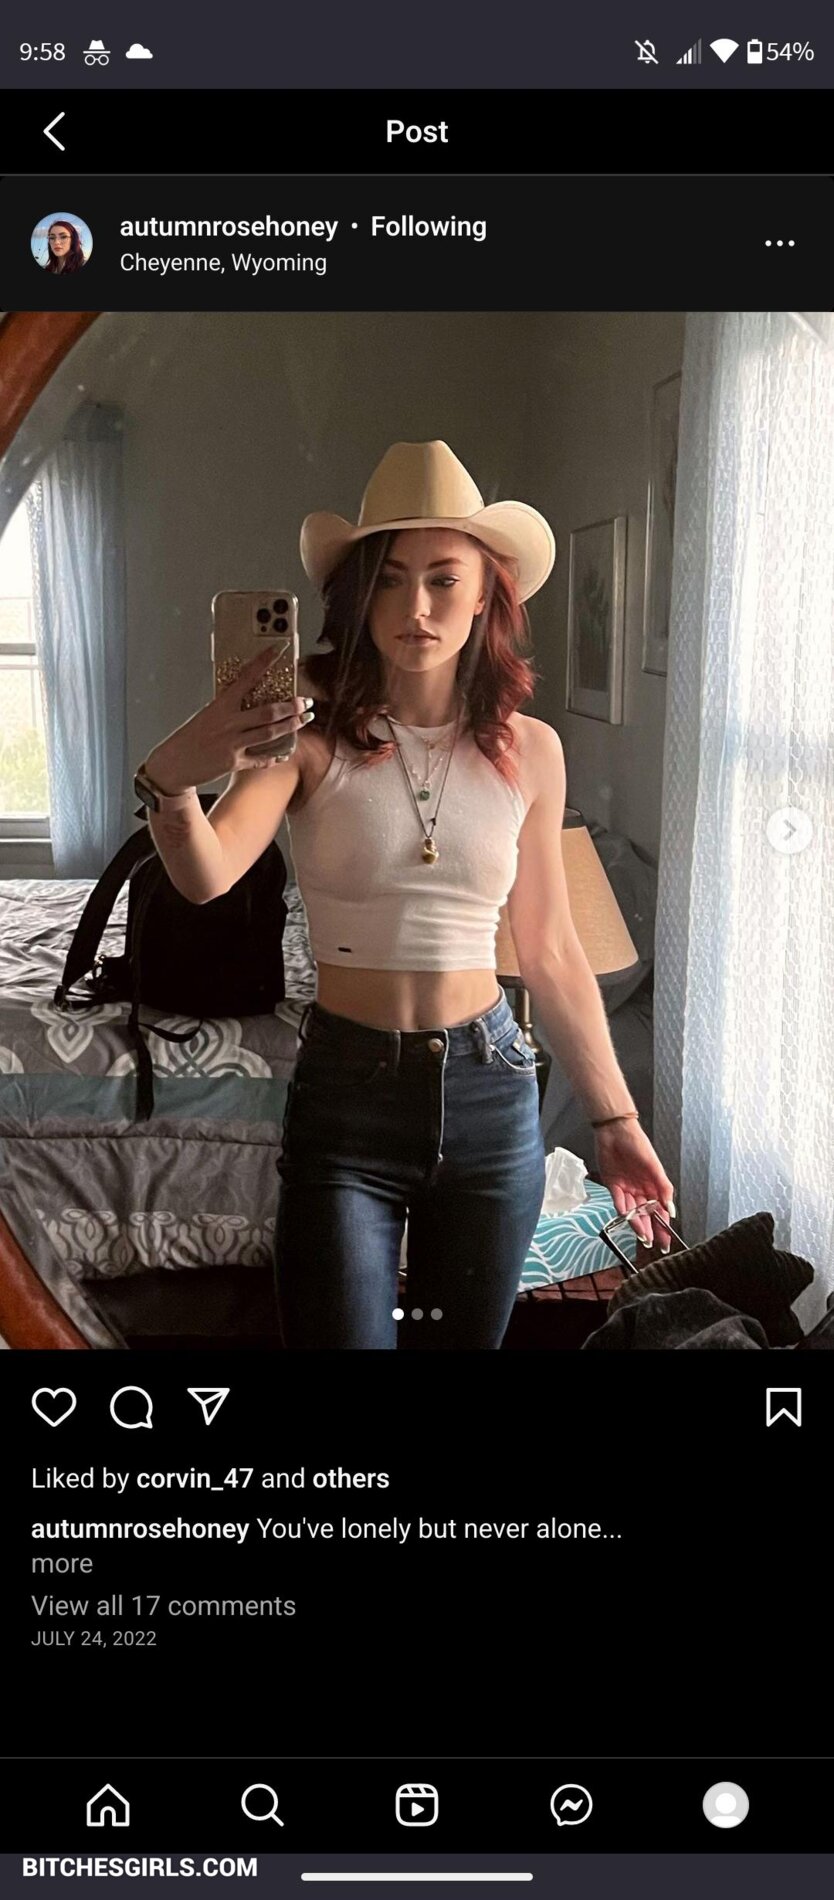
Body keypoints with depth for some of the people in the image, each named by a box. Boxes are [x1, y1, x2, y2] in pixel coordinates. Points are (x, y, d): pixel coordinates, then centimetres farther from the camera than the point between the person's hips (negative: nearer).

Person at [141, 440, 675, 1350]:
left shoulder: (528, 750, 0)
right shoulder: (314, 732, -9)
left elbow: (551, 952, 7)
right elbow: (206, 876, -25)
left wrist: (615, 1117, 9)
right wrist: (172, 780, -47)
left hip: (491, 1095, 3)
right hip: (344, 1095, -3)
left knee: (463, 1339, 16)